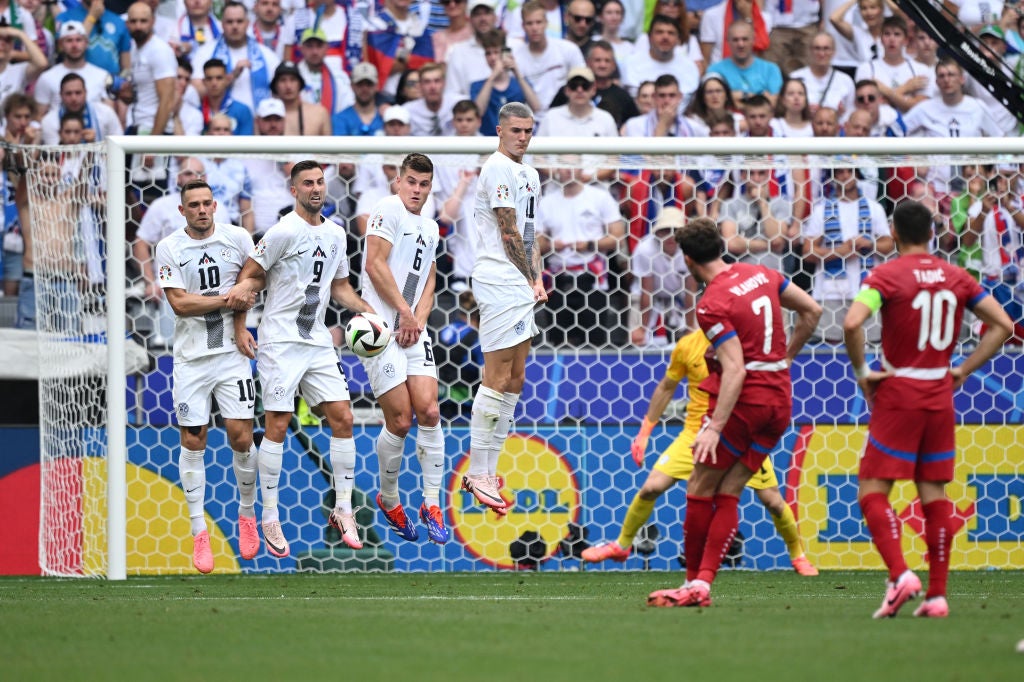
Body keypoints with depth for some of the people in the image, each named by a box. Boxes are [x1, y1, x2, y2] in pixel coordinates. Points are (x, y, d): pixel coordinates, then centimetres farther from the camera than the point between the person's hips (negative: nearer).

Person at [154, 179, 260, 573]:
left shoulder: (237, 239, 2)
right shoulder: (169, 248, -2)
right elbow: (180, 303, -10)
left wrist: (240, 321, 1)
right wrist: (228, 299, -12)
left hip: (231, 352, 1)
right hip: (190, 358, -1)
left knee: (241, 438, -4)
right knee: (192, 442, -1)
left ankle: (247, 515, 19)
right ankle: (199, 533, 6)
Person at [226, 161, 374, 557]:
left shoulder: (335, 234, 11)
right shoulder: (284, 232, -10)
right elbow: (249, 276, -6)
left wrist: (368, 311, 9)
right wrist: (240, 328, -18)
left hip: (318, 342, 6)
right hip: (280, 342, -6)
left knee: (343, 418, 0)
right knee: (278, 425, -6)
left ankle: (343, 510, 10)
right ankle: (270, 517, 1)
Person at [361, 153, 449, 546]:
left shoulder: (430, 229, 19)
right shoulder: (388, 210, -5)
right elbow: (375, 264, -13)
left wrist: (418, 321, 1)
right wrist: (405, 312, -11)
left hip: (414, 331, 6)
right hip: (381, 329, -6)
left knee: (428, 412, -6)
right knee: (400, 419, -8)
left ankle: (432, 504, 2)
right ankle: (388, 500, 13)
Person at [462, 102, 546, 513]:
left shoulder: (529, 174, 20)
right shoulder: (498, 168, -10)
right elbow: (509, 232, -13)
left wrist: (537, 280, 10)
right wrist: (529, 279, -6)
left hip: (520, 289, 10)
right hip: (500, 283, -10)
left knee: (515, 378, 10)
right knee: (497, 377, -11)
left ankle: (486, 471, 14)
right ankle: (478, 474, -9)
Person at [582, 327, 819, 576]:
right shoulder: (688, 345, -4)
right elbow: (666, 388, 10)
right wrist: (644, 432, 11)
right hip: (696, 433, 1)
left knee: (772, 500, -6)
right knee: (650, 488, -8)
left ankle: (797, 555, 20)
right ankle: (622, 544, 15)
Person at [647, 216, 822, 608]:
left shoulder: (712, 306, -16)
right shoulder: (761, 275, 7)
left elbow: (736, 370, -23)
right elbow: (812, 311, 16)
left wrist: (715, 427, -26)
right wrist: (786, 358, 25)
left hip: (743, 400, -7)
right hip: (779, 401, 8)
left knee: (700, 491, 5)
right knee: (728, 494, 6)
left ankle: (693, 581, 10)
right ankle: (703, 584, -1)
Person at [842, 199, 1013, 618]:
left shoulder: (887, 275, -9)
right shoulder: (955, 277, 6)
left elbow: (852, 323, -24)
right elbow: (1002, 324, 7)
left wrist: (862, 372, -10)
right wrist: (963, 370, 9)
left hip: (898, 395, -5)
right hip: (940, 395, 5)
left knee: (872, 490, 0)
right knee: (934, 492, 9)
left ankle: (899, 574, -19)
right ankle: (937, 595, 8)